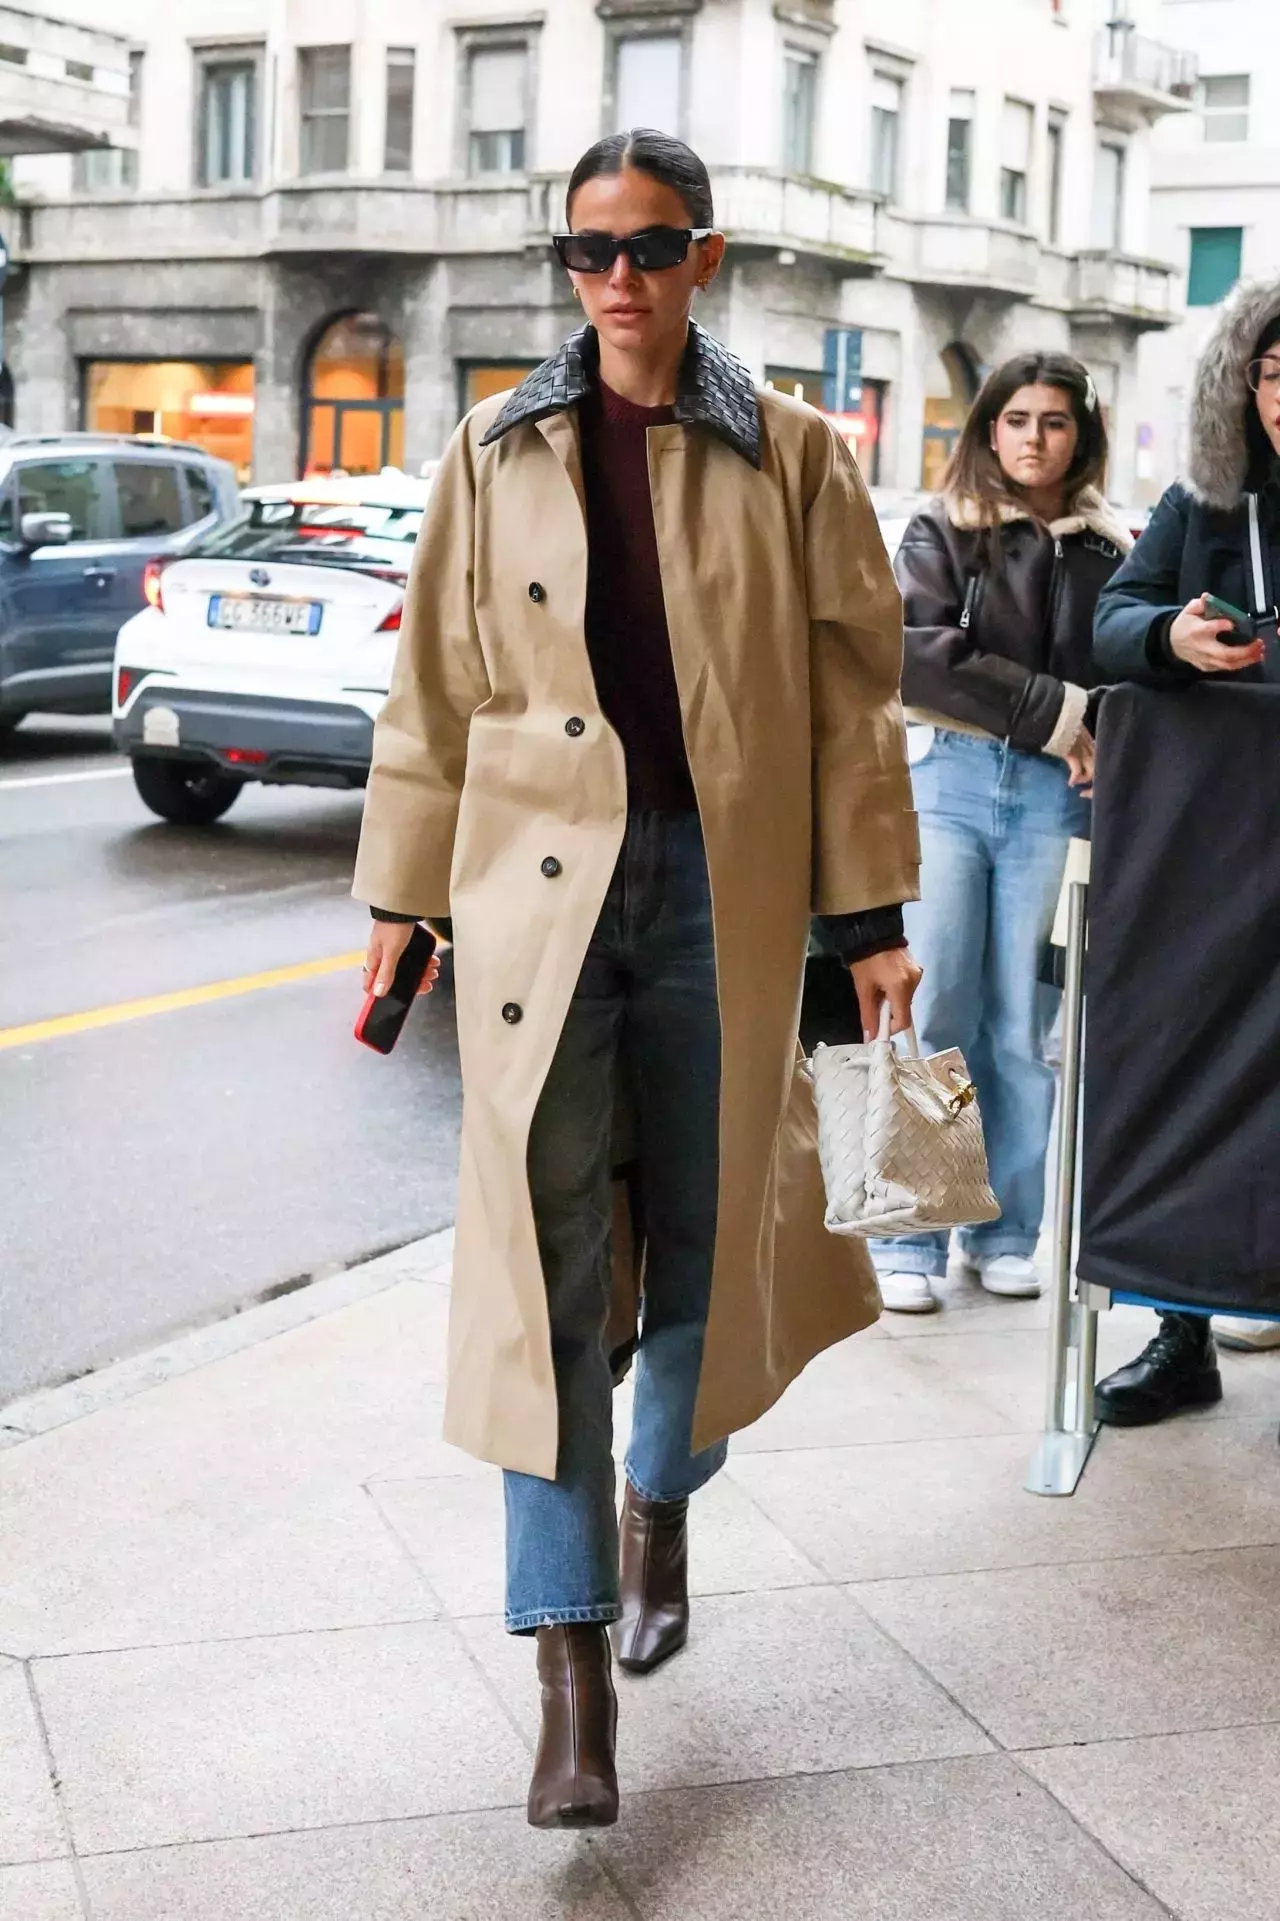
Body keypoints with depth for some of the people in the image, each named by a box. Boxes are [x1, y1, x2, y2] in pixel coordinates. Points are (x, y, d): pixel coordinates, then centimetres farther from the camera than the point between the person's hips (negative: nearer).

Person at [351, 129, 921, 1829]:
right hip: (540, 882, 0)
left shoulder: (789, 459, 4)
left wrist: (872, 912, 1)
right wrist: (402, 898, 6)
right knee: (545, 1257, -5)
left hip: (724, 888, 0)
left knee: (704, 1226, 11)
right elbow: (435, 692, 8)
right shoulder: (498, 458, 6)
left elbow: (852, 694, 4)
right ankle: (572, 1663, -1)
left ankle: (660, 1498, 40)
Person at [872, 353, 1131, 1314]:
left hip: (1057, 796, 1)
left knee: (1023, 1023, 2)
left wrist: (1103, 746, -11)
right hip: (951, 778, -1)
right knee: (932, 1009, -4)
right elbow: (917, 650, -7)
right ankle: (908, 1242, 3)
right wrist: (1054, 712, -11)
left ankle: (1006, 1234, 13)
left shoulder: (1113, 550, 10)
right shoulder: (945, 532, 7)